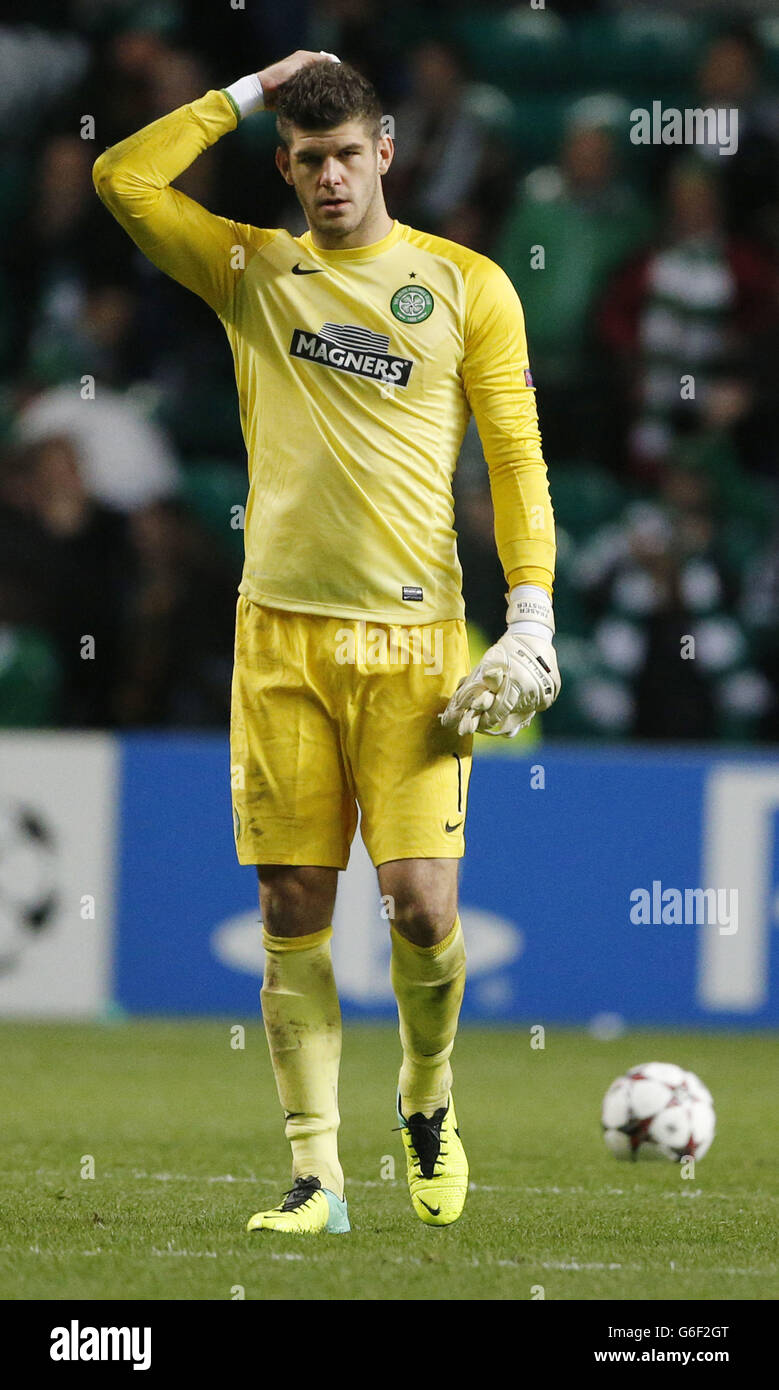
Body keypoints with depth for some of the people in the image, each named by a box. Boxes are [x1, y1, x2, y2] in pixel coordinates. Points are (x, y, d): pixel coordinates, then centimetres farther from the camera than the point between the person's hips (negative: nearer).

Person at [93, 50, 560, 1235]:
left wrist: (532, 611, -4)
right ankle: (317, 1173, 5)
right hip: (282, 632, 2)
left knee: (422, 903, -9)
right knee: (292, 908, 0)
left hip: (413, 639, -2)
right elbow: (123, 178, 2)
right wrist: (248, 93, 5)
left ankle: (428, 1104, 19)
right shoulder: (251, 272, 10)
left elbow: (517, 457, 5)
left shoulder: (467, 285, 6)